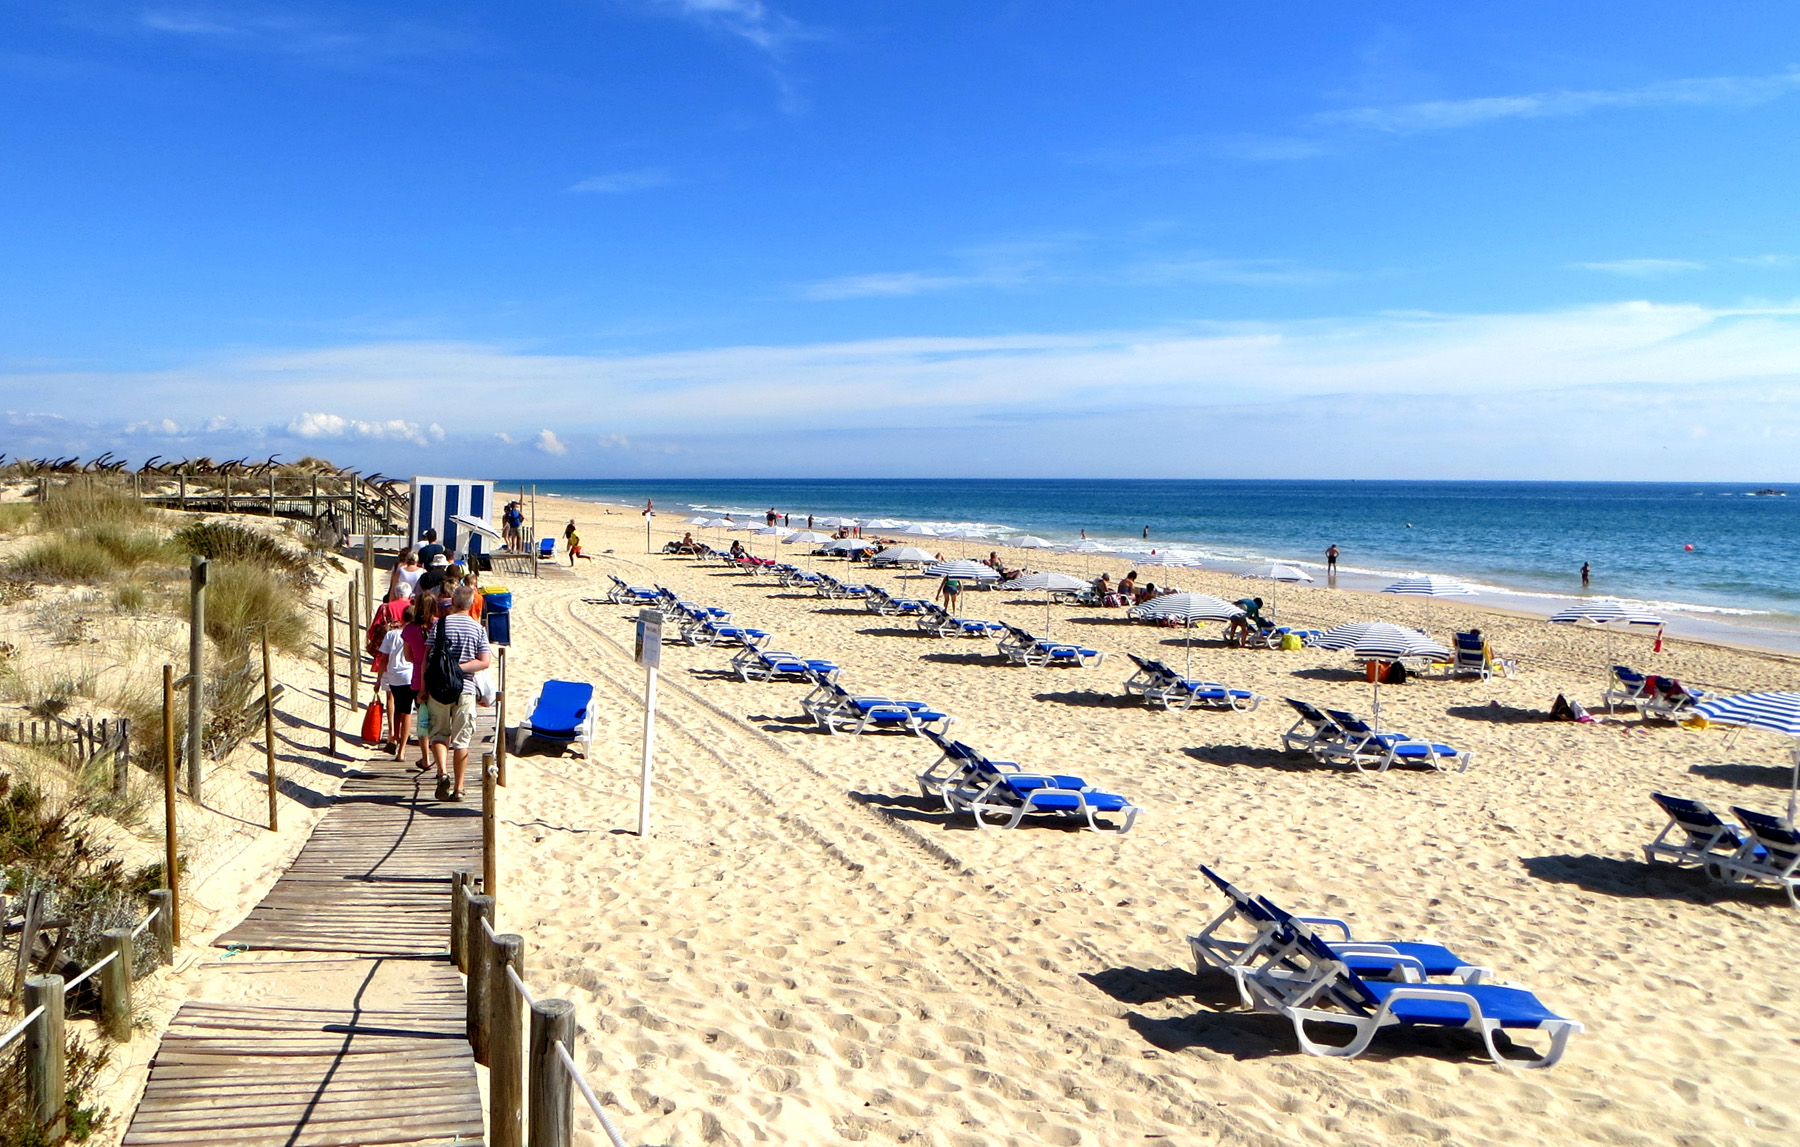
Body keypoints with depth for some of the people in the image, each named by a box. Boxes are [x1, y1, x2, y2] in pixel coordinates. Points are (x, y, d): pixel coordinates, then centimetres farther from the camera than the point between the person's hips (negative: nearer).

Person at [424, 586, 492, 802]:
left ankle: (442, 773, -9)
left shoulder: (440, 624, -1)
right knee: (461, 740, 6)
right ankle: (458, 788, 8)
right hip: (465, 689, 0)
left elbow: (426, 657, -2)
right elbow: (485, 661, -8)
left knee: (438, 733, 14)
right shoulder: (478, 629, 1)